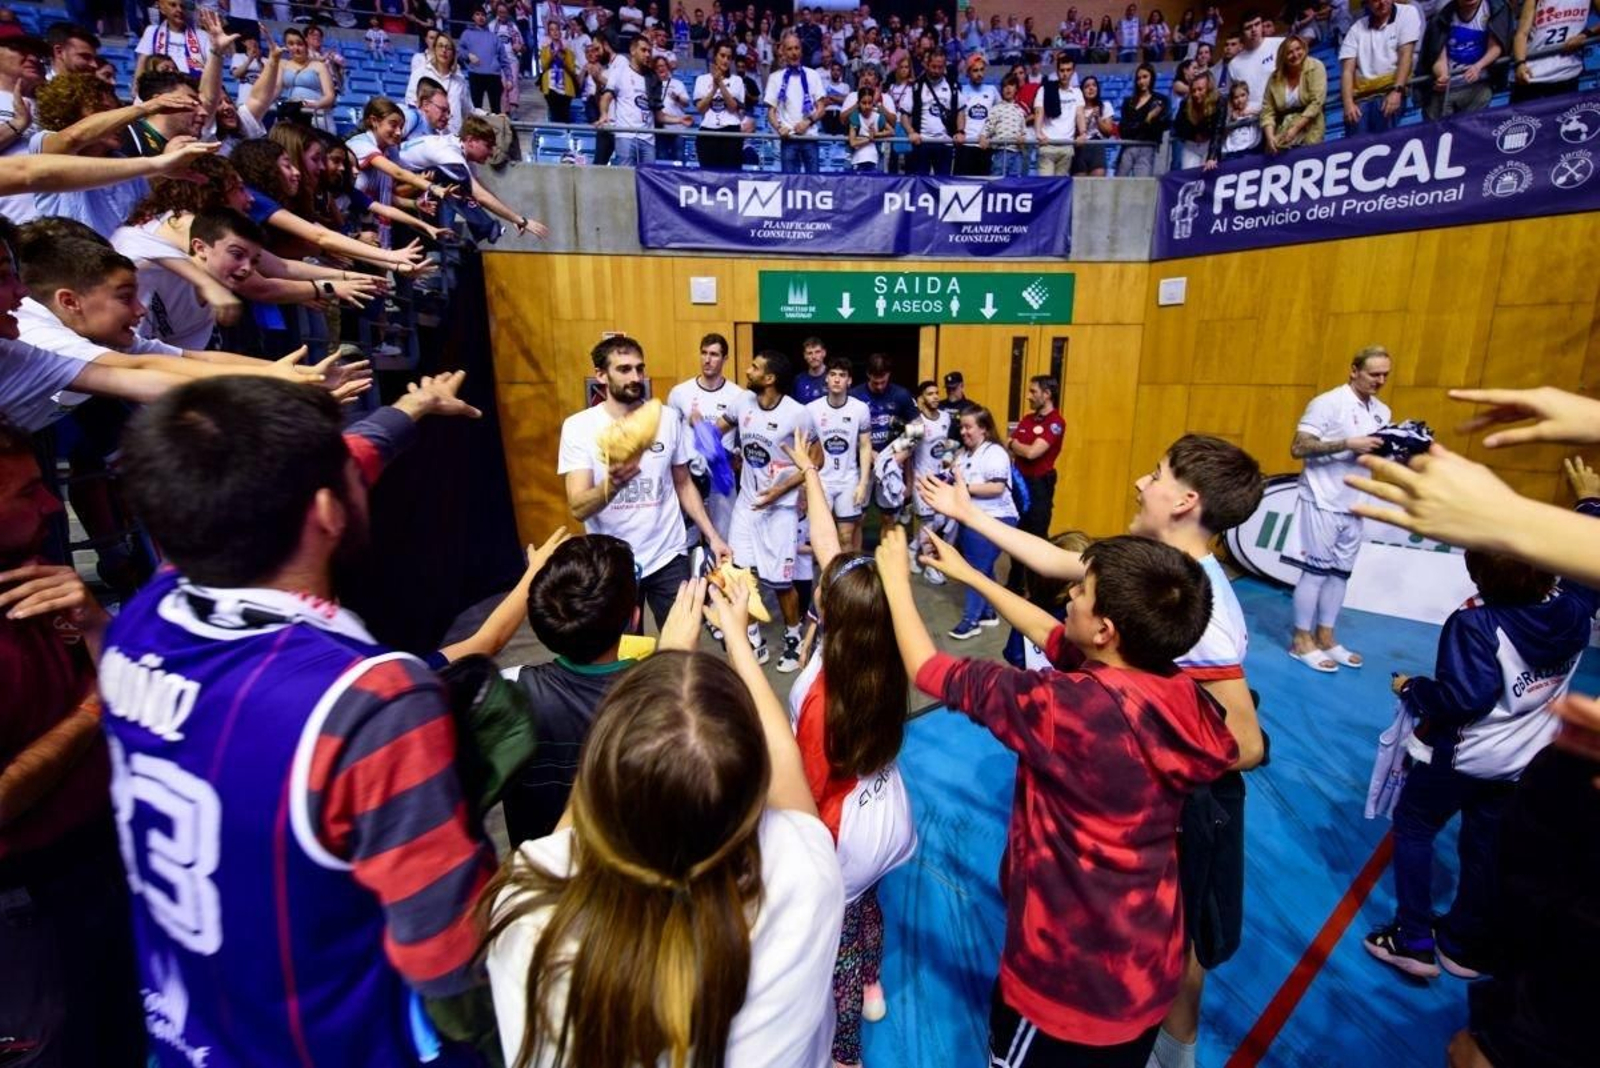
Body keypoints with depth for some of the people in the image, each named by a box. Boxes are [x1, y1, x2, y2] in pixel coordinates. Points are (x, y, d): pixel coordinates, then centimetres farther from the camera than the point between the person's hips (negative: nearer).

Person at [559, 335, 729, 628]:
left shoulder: (668, 418, -1)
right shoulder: (579, 426, -9)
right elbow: (578, 509, -18)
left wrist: (712, 536, 3)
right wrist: (614, 482, -38)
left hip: (668, 559, 2)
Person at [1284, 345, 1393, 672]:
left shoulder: (1382, 411, 11)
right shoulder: (1327, 403, -11)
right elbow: (1298, 448, -18)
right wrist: (1348, 443, -24)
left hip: (1354, 505, 7)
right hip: (1322, 501, -7)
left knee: (1340, 572, 11)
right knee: (1316, 570, -3)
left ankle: (1325, 637, 21)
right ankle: (1302, 640, 6)